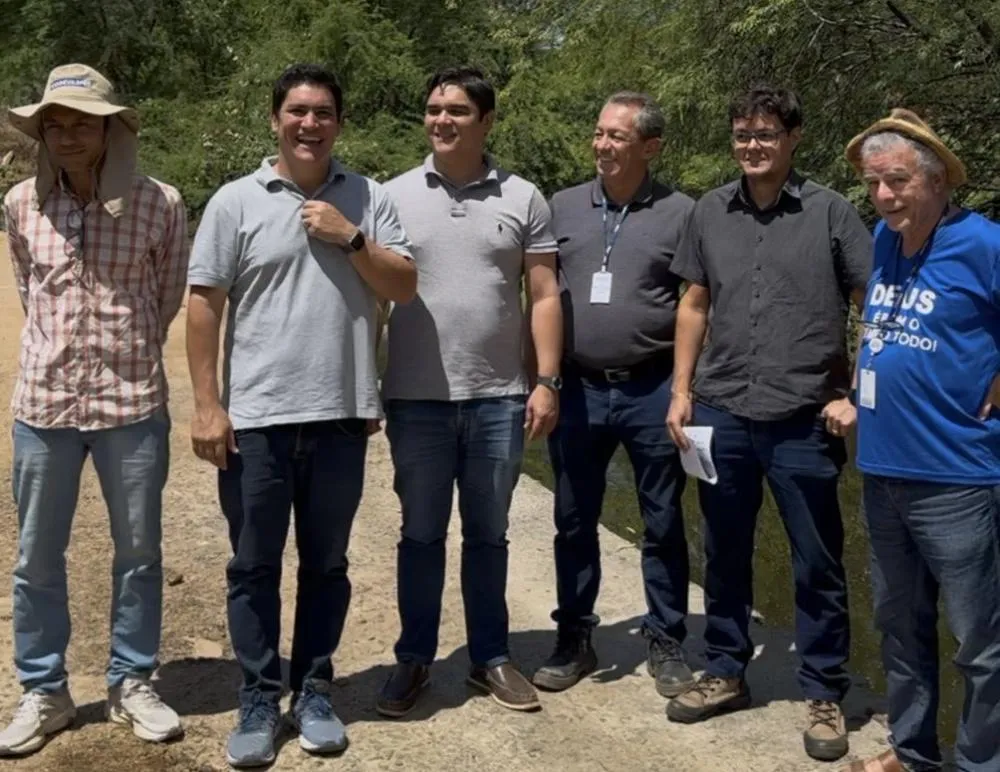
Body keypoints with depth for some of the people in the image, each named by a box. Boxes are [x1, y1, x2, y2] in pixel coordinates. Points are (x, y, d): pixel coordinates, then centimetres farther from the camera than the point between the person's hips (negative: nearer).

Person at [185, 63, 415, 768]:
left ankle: (314, 691, 25)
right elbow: (205, 305, -2)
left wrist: (349, 238, -12)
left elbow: (404, 287, 2)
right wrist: (207, 405, -6)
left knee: (326, 564, 12)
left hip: (341, 414, 2)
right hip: (256, 416, -1)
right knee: (254, 565, 7)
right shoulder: (236, 201, 0)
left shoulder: (368, 199, 6)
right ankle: (259, 700, 19)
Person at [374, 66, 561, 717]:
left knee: (489, 535, 12)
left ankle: (491, 658, 25)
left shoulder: (523, 199, 3)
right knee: (421, 535, 10)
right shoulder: (394, 197, 2)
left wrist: (547, 381, -3)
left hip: (499, 399, 1)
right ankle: (414, 659, 23)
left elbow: (544, 297, 3)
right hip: (416, 400, 0)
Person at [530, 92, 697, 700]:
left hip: (652, 391, -2)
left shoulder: (681, 213, -2)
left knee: (663, 524, 8)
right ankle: (574, 639, 25)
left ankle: (666, 643, 22)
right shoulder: (563, 207, 6)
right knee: (574, 523, 11)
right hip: (577, 389, 3)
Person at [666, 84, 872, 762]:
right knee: (725, 555, 15)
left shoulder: (831, 213, -4)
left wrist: (857, 396, -7)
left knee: (817, 565, 7)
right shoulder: (711, 212, 7)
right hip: (721, 415, 3)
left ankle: (825, 695, 21)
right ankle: (726, 673, 31)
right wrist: (681, 391, 8)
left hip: (804, 422, -3)